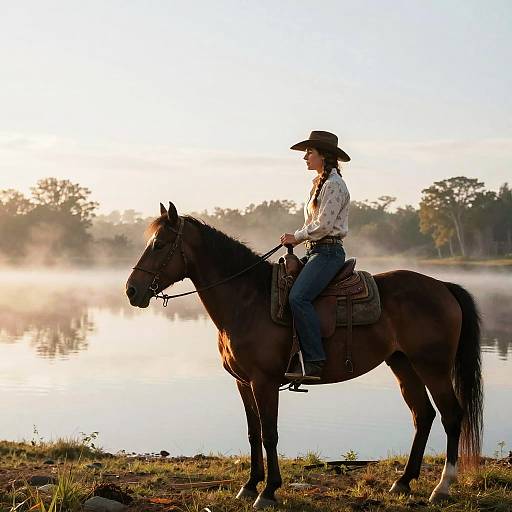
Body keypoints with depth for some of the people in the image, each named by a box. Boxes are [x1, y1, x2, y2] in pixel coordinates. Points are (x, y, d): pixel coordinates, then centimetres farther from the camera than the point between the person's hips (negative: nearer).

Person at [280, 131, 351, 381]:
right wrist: (296, 238, 8)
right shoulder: (319, 183, 20)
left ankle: (314, 362, -26)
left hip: (328, 251, -10)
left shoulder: (333, 185, -11)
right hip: (315, 251, 10)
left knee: (298, 297, -27)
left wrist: (297, 237, -7)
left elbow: (323, 225, -18)